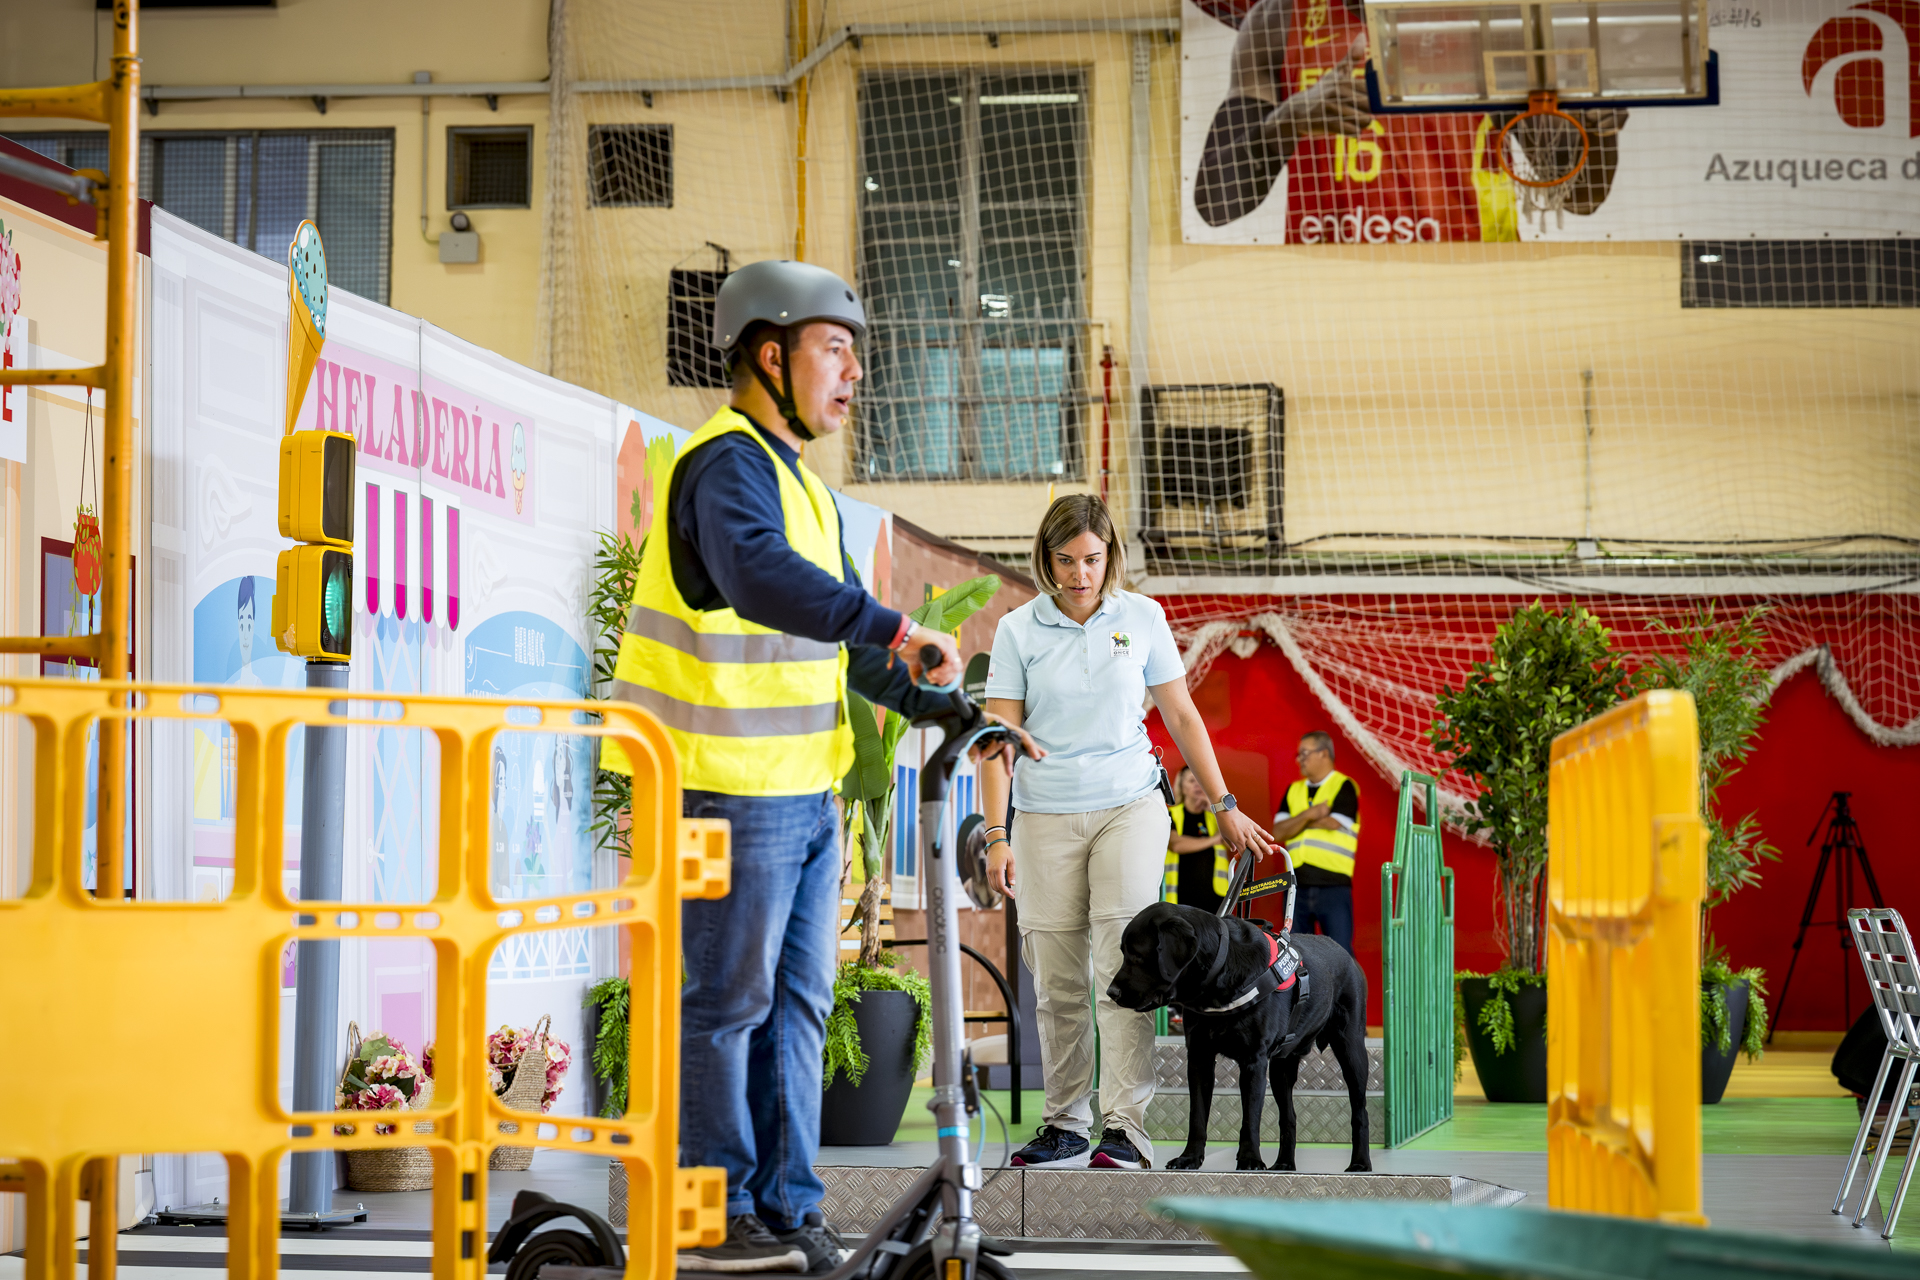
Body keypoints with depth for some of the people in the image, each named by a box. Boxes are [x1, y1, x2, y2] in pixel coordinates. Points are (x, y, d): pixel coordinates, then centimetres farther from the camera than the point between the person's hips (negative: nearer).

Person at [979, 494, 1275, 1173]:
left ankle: (1125, 1128, -16)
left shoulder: (1142, 618, 3)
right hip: (1046, 816, 1)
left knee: (1123, 964, -14)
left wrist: (1224, 805, 10)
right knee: (1058, 983, 3)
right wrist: (997, 835, -11)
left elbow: (1181, 715, 10)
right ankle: (1066, 1125, 15)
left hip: (1130, 806, 0)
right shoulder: (1018, 629, 0)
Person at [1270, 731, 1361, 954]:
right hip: (1298, 889, 5)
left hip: (1333, 887, -5)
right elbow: (1279, 831, 6)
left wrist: (1298, 821, 2)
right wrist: (1308, 815, -10)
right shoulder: (1294, 790, 17)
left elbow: (1334, 824, -12)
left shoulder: (1344, 787, 1)